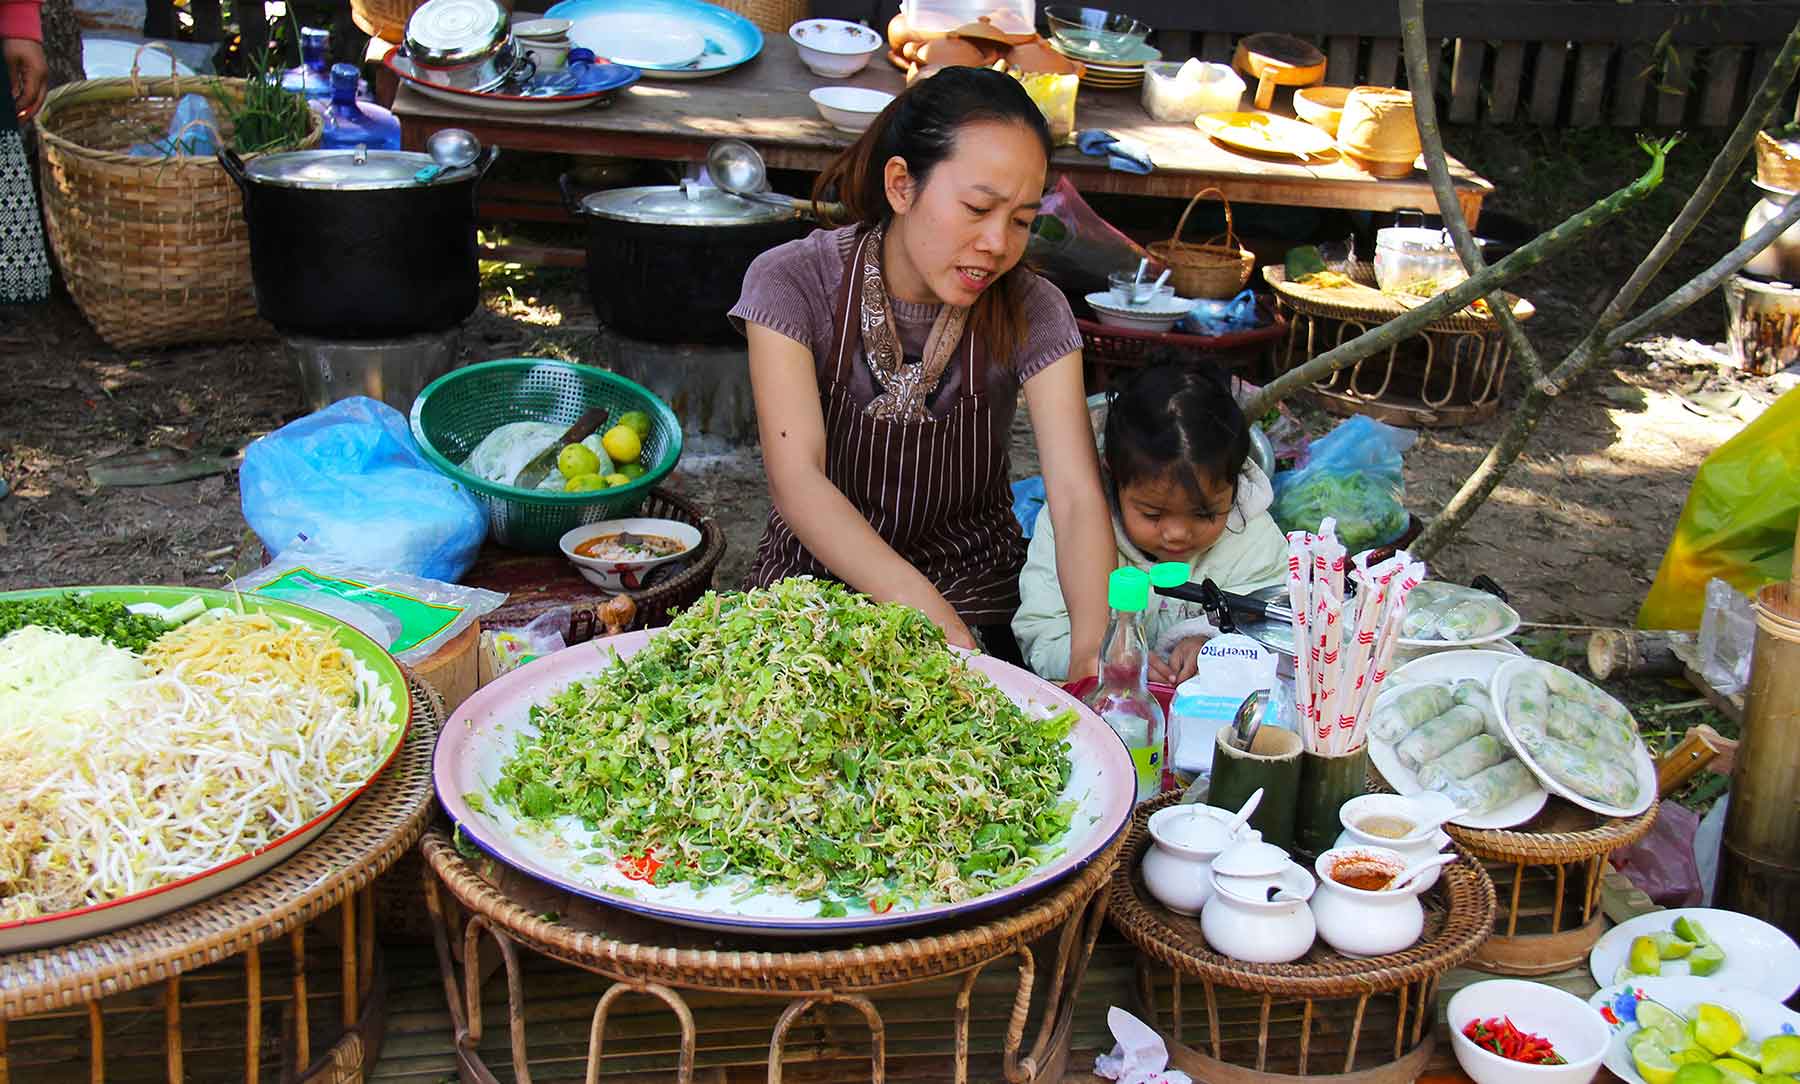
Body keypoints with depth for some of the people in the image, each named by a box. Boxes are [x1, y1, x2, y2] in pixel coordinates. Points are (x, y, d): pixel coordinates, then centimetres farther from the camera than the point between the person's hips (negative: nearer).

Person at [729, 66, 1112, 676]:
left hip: (974, 600, 2)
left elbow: (1078, 499, -20)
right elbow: (797, 477, -25)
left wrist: (1092, 656, -39)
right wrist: (929, 616, -40)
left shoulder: (1031, 315, -11)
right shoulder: (793, 283, -15)